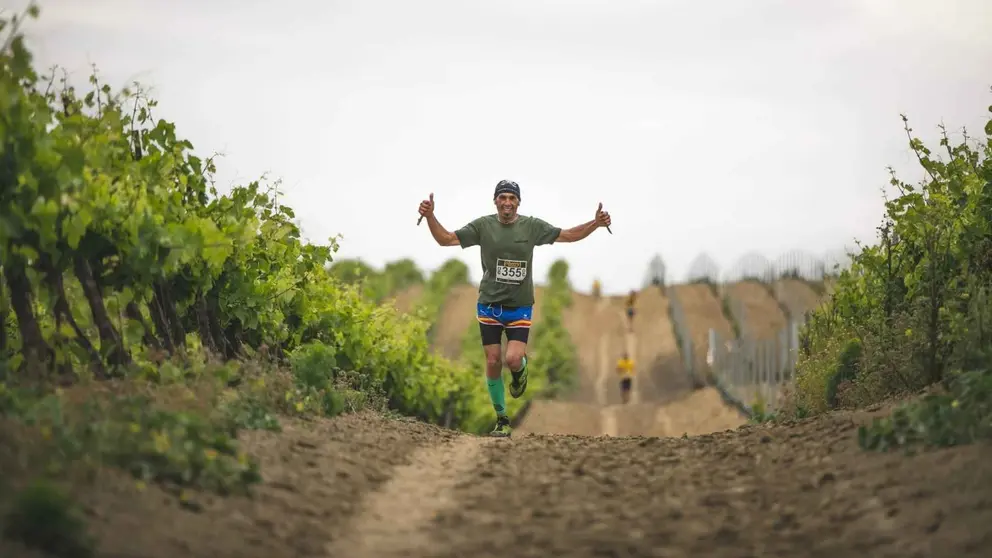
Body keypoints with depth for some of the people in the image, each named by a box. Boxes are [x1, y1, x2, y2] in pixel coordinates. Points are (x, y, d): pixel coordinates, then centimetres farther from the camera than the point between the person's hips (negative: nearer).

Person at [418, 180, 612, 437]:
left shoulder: (532, 226, -1)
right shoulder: (483, 225, -3)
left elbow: (568, 235, 6)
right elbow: (446, 239, -2)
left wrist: (596, 223, -7)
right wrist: (430, 216, -17)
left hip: (520, 306, -1)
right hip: (489, 305, 1)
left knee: (513, 359, -18)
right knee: (493, 362, 1)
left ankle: (520, 370, 21)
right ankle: (502, 420, 16)